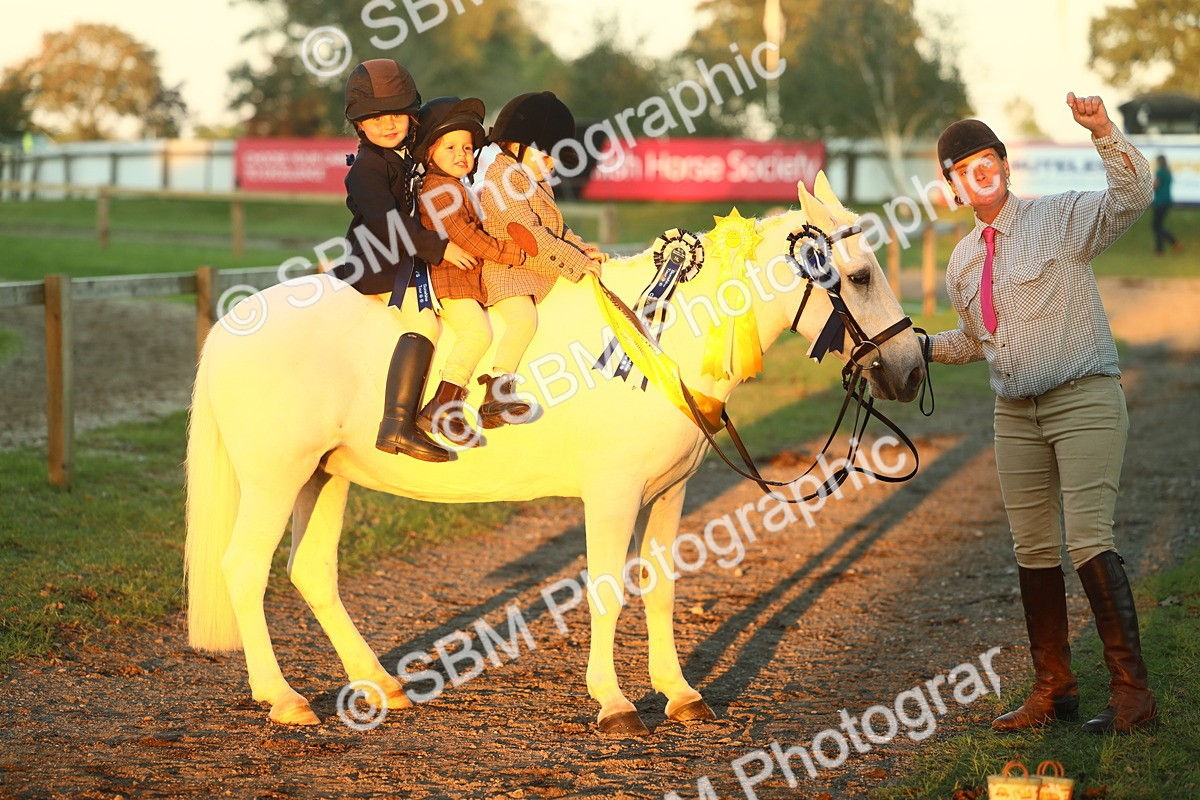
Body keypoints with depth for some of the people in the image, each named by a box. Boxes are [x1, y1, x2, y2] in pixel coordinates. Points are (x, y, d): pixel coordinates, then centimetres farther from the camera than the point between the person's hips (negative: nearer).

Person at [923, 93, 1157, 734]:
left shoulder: (1063, 218, -5)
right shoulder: (962, 262, 13)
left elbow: (1133, 194, -21)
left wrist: (1103, 132, -33)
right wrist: (923, 347, 12)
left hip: (1084, 399, -7)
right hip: (1015, 414, 7)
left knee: (1087, 537, -17)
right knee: (1032, 549, 8)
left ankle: (1132, 690, -15)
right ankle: (1054, 688, 18)